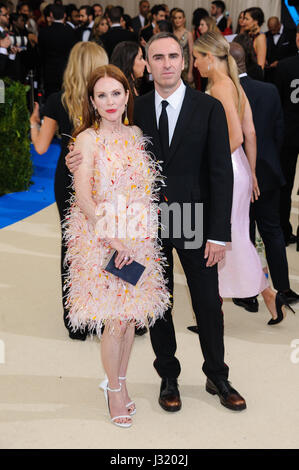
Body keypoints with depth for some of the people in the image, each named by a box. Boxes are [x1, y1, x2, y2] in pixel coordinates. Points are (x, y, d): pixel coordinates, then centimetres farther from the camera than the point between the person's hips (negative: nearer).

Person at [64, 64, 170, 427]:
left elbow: (145, 187, 13)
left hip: (136, 239, 5)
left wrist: (135, 236, 0)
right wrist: (113, 238, -19)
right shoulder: (88, 138, -7)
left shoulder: (136, 135, 8)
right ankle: (114, 390, 19)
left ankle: (119, 381, 30)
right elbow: (83, 196, -14)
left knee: (131, 316, 10)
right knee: (115, 321, -2)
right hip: (100, 239, -5)